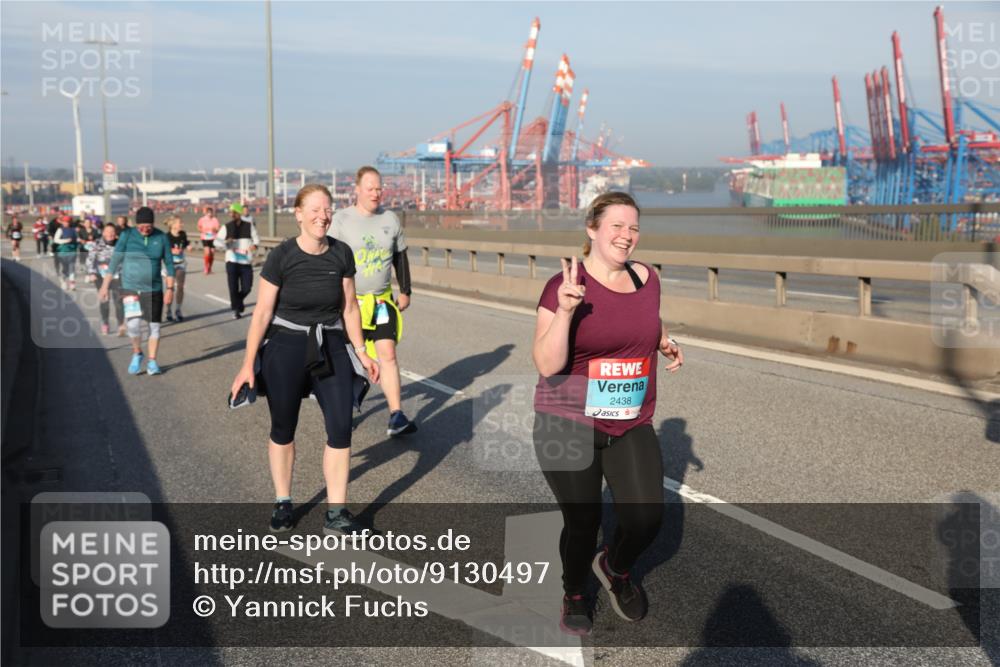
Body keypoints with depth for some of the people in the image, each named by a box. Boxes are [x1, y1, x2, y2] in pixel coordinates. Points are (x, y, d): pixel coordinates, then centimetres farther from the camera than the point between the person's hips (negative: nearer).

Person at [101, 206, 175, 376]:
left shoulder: (161, 237, -2)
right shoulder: (127, 235, -6)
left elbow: (169, 264, 3)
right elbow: (115, 261, -3)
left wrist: (170, 289, -3)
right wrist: (105, 285, -3)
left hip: (153, 289, 2)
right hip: (130, 288, -2)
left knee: (154, 325, 2)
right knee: (133, 324, -14)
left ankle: (152, 362, 14)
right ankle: (137, 353, 12)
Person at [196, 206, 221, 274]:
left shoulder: (215, 220, -3)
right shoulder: (202, 219, -2)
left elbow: (217, 230, -3)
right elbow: (199, 228, 9)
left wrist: (215, 229, -26)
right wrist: (203, 231, -11)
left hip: (213, 238, 1)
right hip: (205, 238, -1)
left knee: (212, 254, 4)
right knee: (207, 253, -16)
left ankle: (210, 268, 23)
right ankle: (206, 268, -4)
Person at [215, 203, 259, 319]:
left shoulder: (249, 226, 4)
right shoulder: (226, 227, 4)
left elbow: (256, 238, 9)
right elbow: (217, 242, 4)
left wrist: (254, 245, -14)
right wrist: (225, 243, -18)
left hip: (246, 262, 1)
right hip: (232, 261, -1)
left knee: (246, 288, -1)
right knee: (233, 287, -4)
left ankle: (236, 302, 28)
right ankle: (236, 310, 10)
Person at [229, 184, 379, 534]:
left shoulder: (341, 253, -4)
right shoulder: (281, 256, -13)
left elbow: (349, 307, 6)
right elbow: (262, 313, -9)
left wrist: (361, 352, 7)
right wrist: (248, 364, -9)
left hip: (330, 347, 3)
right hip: (285, 347, -2)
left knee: (341, 428, -5)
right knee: (283, 429, 12)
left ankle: (336, 513, 5)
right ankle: (282, 502, 31)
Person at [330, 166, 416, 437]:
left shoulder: (390, 219, 5)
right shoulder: (341, 220, -6)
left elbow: (400, 257, 15)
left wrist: (405, 291, 12)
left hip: (382, 300, 2)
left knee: (388, 354, -9)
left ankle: (396, 417, -10)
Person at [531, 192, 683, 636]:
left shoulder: (646, 278, 3)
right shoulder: (564, 286, -12)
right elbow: (547, 364, -16)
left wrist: (666, 344, 4)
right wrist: (565, 311, -29)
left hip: (632, 427, 4)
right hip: (569, 426, -4)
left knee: (646, 517, -7)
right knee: (583, 522, 4)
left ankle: (615, 567, 28)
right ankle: (574, 594, 36)